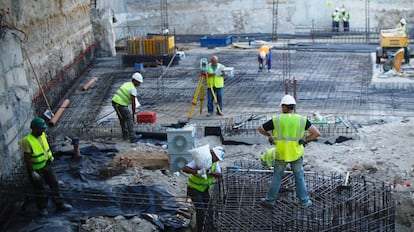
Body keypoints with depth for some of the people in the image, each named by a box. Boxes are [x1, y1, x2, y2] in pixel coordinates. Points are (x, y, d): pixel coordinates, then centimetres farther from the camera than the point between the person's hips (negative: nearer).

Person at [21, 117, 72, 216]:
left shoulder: (43, 135, -5)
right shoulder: (27, 141, -26)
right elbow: (27, 158, -23)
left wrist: (50, 157, 20)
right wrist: (33, 172, -22)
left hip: (47, 165, 6)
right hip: (36, 169, -6)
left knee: (54, 184, 13)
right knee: (39, 189, 11)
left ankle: (60, 204, 26)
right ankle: (43, 208, 30)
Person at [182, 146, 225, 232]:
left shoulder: (216, 162, -8)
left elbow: (219, 175, -20)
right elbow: (185, 169, -35)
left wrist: (210, 172, -39)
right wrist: (198, 172, -49)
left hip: (205, 189, 6)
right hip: (194, 188, -6)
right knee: (201, 210, -14)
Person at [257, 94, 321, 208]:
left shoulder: (276, 120, -9)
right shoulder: (302, 120, -7)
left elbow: (260, 129, 0)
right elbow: (317, 133, -10)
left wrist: (270, 135, 18)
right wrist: (305, 140, 1)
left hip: (281, 153, 0)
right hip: (296, 154, 0)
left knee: (277, 176, 17)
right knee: (299, 177, 17)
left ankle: (270, 200, 23)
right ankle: (304, 201, 22)